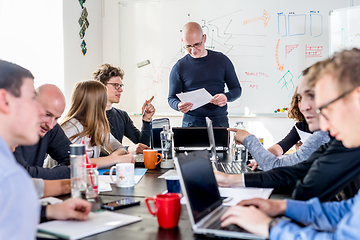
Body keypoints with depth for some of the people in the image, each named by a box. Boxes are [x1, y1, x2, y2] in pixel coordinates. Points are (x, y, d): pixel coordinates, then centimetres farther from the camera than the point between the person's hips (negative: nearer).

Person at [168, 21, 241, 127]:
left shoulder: (222, 60, 5)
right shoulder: (179, 67, 2)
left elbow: (237, 89, 9)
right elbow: (172, 98, 6)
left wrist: (226, 97, -14)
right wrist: (178, 106, -18)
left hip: (219, 122, 1)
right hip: (191, 123, -1)